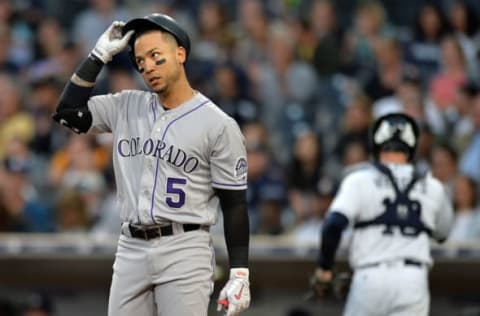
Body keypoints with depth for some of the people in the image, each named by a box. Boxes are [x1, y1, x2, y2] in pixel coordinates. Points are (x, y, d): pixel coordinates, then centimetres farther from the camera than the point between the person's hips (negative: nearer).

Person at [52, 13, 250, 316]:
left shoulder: (218, 125, -5)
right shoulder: (127, 107, 10)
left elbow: (235, 204, -5)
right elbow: (67, 113, 5)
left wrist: (240, 273, -11)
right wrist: (99, 55, 2)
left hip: (184, 251, -5)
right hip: (131, 249, 5)